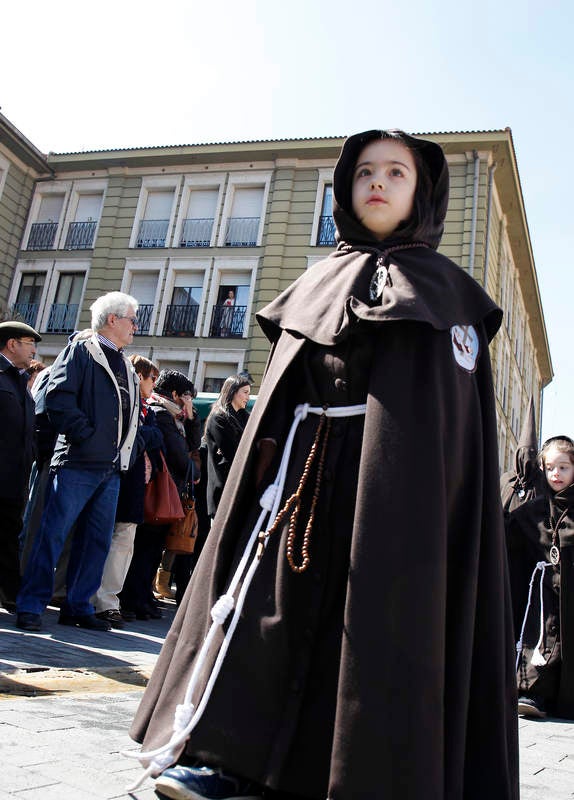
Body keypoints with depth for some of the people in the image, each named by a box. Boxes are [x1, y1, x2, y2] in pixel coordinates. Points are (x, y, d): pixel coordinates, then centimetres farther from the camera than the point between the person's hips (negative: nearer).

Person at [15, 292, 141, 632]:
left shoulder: (127, 366, 21)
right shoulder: (81, 351, -1)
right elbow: (58, 396, -13)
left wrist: (133, 448, 13)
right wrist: (86, 434, -16)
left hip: (112, 469, 8)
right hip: (78, 463, -7)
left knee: (98, 540, 9)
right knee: (53, 533, -5)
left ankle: (78, 606, 18)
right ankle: (31, 605, 4)